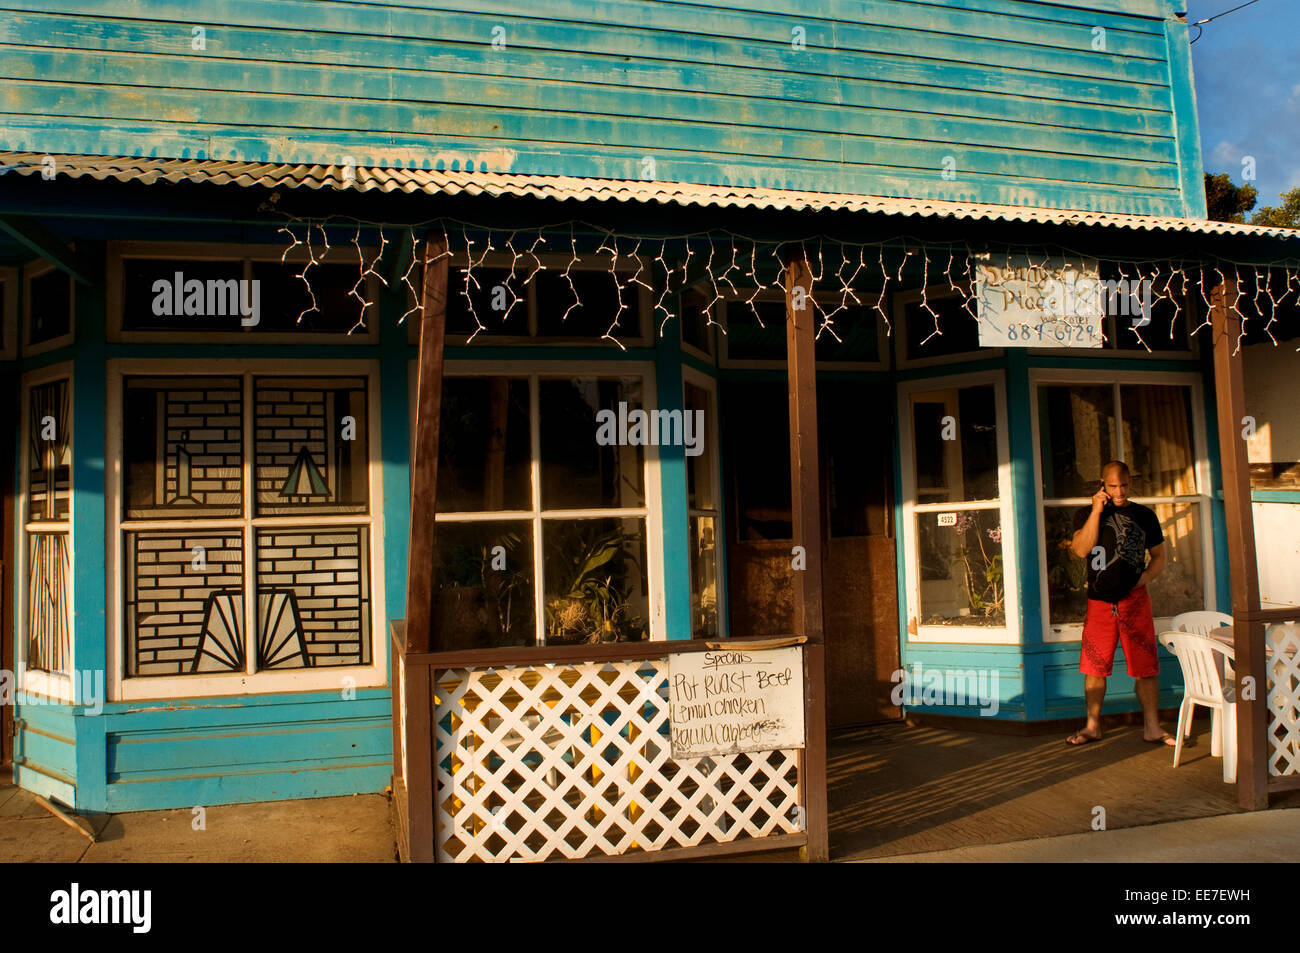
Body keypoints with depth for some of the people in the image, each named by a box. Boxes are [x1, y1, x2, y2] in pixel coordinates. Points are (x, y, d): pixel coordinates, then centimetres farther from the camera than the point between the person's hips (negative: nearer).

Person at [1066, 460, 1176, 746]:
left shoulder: (1144, 515, 9)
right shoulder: (1086, 514, 5)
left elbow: (1159, 556, 15)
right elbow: (1081, 550, -12)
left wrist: (1145, 577, -4)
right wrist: (1097, 511, -13)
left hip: (1135, 600, 1)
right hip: (1100, 602, -1)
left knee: (1145, 666, 3)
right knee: (1094, 666, 3)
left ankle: (1151, 726, 15)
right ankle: (1093, 726, 15)